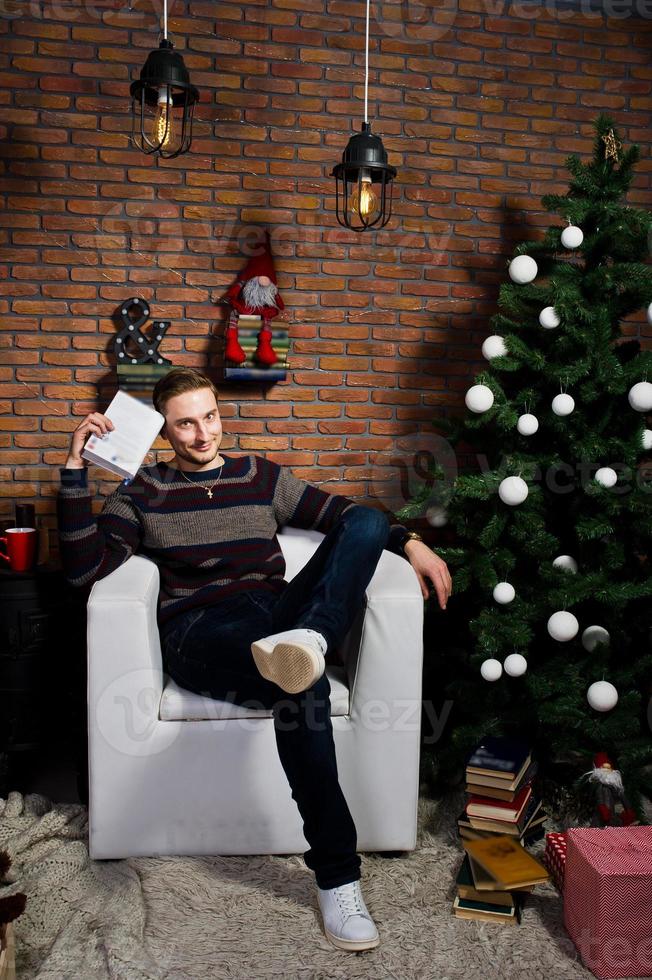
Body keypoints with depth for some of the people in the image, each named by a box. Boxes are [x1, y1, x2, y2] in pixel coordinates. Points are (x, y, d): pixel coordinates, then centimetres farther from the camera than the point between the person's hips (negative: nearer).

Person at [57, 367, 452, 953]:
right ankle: (336, 876, -35)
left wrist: (409, 542, 4)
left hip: (275, 616, 4)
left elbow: (346, 516, 21)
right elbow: (85, 567, -1)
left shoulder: (262, 477, 21)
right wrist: (76, 468, -7)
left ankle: (306, 641, -46)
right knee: (305, 682, -39)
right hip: (199, 635, -3)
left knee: (369, 519, -20)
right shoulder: (143, 492, 13)